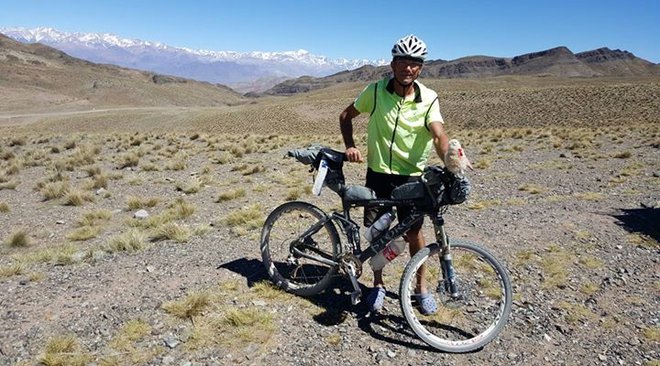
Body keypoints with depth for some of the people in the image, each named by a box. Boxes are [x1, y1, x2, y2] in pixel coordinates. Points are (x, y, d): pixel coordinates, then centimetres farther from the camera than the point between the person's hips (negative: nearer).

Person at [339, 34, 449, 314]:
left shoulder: (429, 99, -10)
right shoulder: (376, 91, -8)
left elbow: (439, 136, -24)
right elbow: (346, 116, 5)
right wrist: (350, 146, -9)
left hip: (411, 176, -1)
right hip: (378, 174, 1)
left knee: (413, 232, 5)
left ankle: (421, 288, 25)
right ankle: (378, 285, 29)